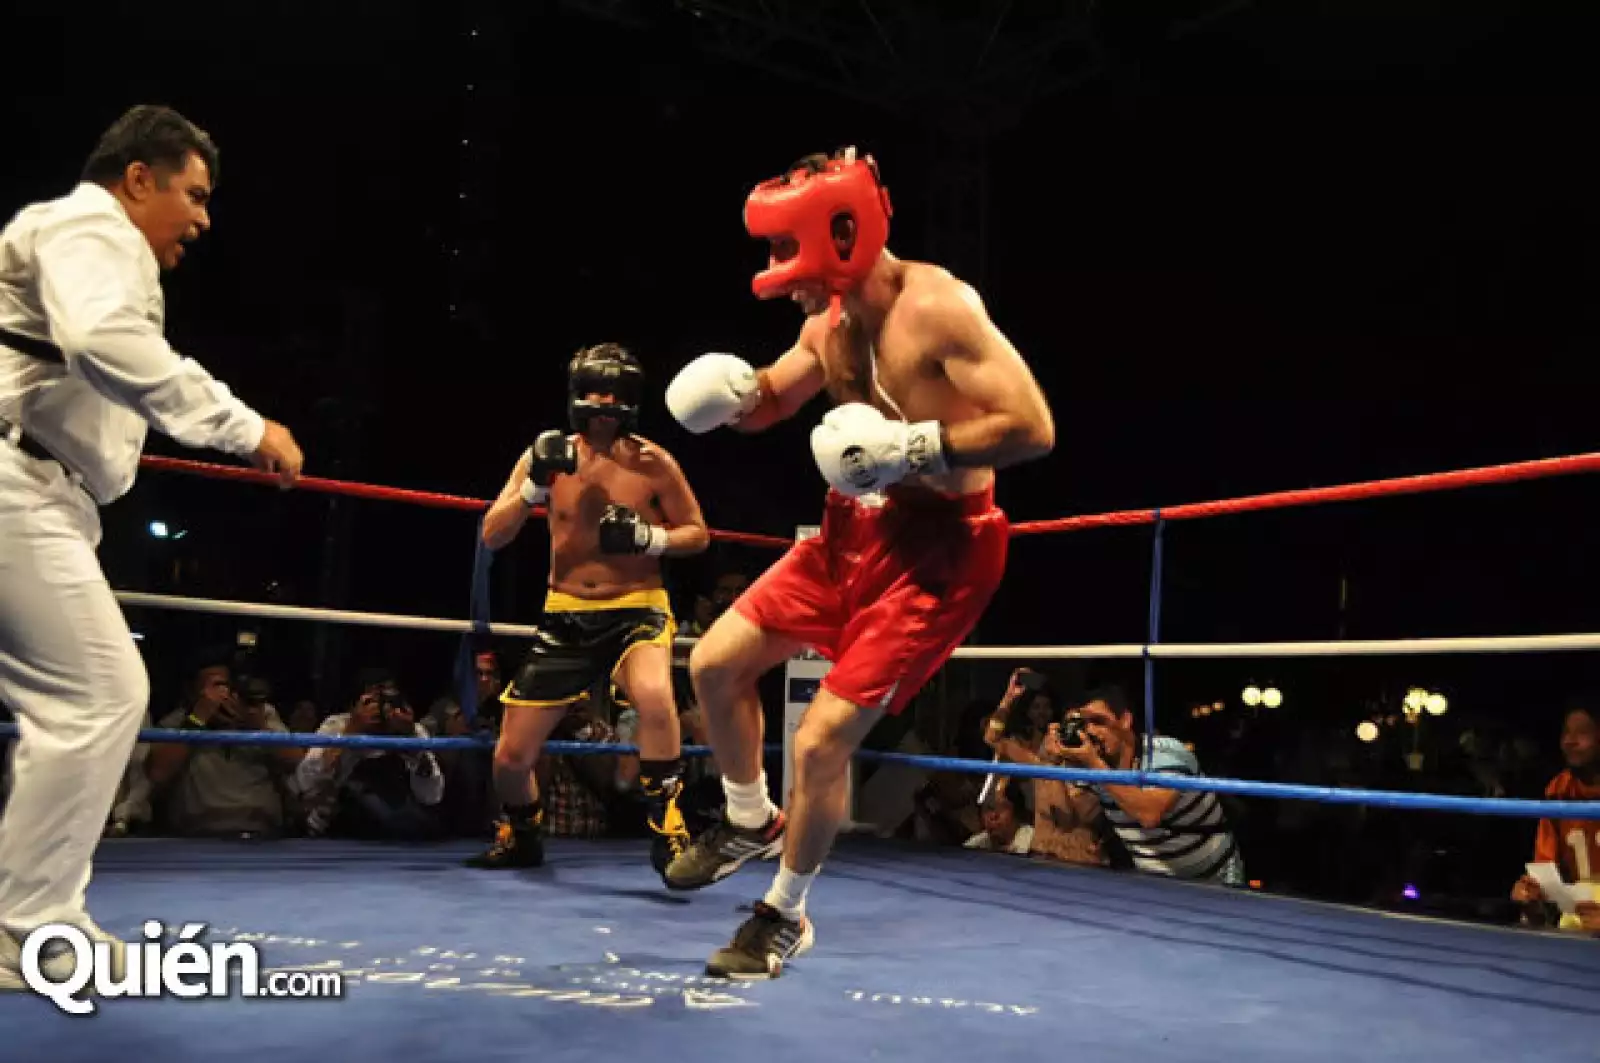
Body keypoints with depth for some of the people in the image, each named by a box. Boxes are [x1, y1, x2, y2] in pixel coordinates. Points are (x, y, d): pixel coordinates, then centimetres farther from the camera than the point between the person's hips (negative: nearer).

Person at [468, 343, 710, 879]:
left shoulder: (653, 463, -8)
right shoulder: (545, 453, -1)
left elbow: (698, 534, 2)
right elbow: (492, 537, -3)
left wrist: (648, 538, -18)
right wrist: (534, 486, -19)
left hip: (637, 609, -3)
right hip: (566, 616, 3)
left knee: (653, 696, -37)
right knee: (511, 757, 5)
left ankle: (668, 830, -15)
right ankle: (520, 838, 39)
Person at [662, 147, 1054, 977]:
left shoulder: (939, 308, -22)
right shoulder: (828, 323, 2)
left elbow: (1033, 429, -26)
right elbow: (770, 399, 18)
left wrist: (915, 446, -32)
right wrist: (736, 392, -5)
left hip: (937, 548, -8)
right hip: (854, 531, 8)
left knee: (821, 741, -9)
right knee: (714, 663, 10)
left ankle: (784, 916, 17)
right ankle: (751, 821, 34)